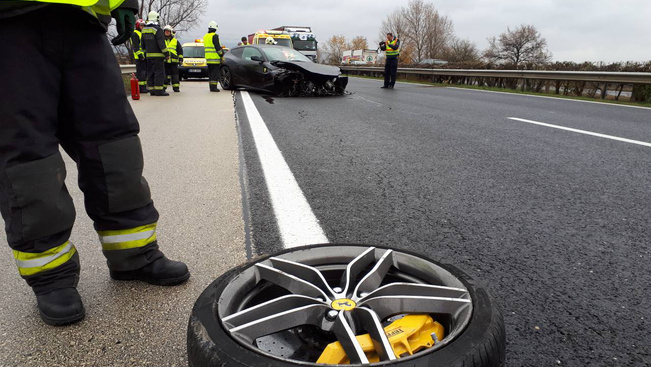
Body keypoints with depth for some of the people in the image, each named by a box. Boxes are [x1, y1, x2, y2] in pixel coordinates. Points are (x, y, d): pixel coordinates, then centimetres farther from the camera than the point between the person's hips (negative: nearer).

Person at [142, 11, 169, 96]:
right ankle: (158, 90, -11)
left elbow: (143, 44, 19)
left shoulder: (144, 30, 13)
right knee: (159, 73, -7)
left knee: (150, 73, 10)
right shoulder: (157, 29, -11)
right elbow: (161, 43, -16)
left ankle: (151, 90, 11)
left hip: (148, 55, 8)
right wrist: (166, 54, -12)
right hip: (157, 55, -7)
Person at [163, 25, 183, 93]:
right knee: (165, 75, 2)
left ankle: (176, 87, 3)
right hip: (164, 61, 1)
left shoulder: (176, 41, 11)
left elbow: (180, 51, 12)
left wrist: (180, 59, 4)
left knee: (175, 75, 0)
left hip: (173, 61, -1)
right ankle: (163, 87, 8)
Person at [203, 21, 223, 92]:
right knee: (215, 73, -5)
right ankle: (213, 87, -8)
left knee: (210, 73, 13)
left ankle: (211, 86, 16)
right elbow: (218, 47, -15)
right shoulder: (214, 36, -11)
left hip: (208, 58, 8)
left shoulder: (205, 36, 15)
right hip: (215, 58, -8)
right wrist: (221, 55, -8)